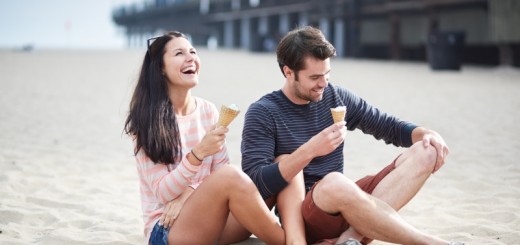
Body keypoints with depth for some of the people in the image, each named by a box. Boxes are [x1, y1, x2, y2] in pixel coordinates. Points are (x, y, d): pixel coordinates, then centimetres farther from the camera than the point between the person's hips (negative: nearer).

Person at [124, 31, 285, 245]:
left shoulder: (208, 111, 7)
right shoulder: (147, 120, -8)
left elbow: (220, 173, 5)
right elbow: (163, 193, -13)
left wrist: (190, 193, -15)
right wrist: (198, 154, -28)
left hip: (209, 218, 6)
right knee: (231, 176, -33)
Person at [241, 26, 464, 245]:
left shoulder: (336, 97, 7)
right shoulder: (263, 113, -7)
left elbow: (389, 126, 15)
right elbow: (255, 185, -18)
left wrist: (426, 134, -6)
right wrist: (309, 150, -29)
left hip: (346, 204, 6)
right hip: (305, 218, -6)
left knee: (425, 151, -8)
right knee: (334, 182, -40)